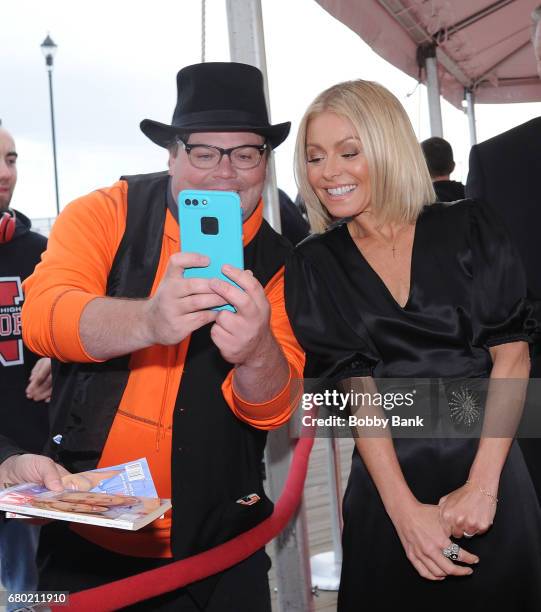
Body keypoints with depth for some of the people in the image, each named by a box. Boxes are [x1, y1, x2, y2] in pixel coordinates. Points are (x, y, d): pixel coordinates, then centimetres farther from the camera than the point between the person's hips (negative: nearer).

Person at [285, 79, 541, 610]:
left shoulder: (466, 230, -1)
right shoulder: (314, 266, 1)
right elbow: (356, 386, -5)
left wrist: (482, 484, -15)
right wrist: (405, 509, -14)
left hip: (490, 467, 0)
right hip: (388, 481, 1)